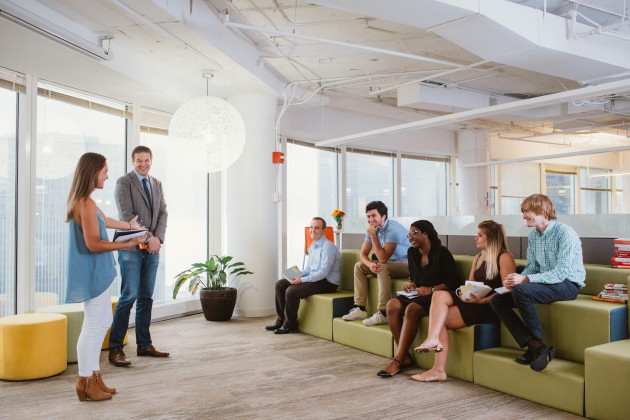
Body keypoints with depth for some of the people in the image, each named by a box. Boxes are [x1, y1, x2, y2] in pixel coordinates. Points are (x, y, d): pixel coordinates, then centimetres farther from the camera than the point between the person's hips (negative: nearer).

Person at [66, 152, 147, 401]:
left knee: (102, 323, 16)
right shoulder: (86, 203, -19)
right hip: (94, 274, -10)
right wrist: (128, 244, -18)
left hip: (97, 273, 10)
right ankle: (85, 381, 10)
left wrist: (129, 225, 46)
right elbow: (93, 244, -23)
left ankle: (93, 376, 25)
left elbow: (104, 220, 31)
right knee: (94, 326, -1)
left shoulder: (82, 201, 12)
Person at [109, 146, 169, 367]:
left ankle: (144, 345, 17)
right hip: (131, 248, -6)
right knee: (129, 296, -9)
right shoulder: (123, 182, -3)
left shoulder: (157, 184, 15)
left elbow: (163, 213, 9)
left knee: (146, 297, 9)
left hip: (152, 248, 6)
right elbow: (127, 215, -12)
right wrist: (147, 238, -14)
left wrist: (158, 238, -6)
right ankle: (115, 349, -1)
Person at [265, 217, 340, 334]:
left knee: (291, 291, -24)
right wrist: (296, 275, 0)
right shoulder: (312, 246, 14)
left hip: (327, 283, -10)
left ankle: (290, 325, -6)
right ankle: (281, 320, 8)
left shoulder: (328, 247, -16)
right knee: (280, 284, 2)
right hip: (313, 278, 10)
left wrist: (302, 280, -23)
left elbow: (324, 272, -23)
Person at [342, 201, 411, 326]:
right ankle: (360, 309, -3)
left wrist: (373, 236, -29)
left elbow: (383, 259, -30)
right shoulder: (373, 229, 1)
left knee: (382, 268, -35)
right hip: (389, 263, 9)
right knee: (359, 266, 1)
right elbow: (363, 254, 2)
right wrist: (370, 264, -21)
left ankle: (383, 314, -31)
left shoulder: (393, 229, -24)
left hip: (406, 264, -9)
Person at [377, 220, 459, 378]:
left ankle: (397, 360, -32)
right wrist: (411, 286, 5)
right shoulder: (412, 253, 15)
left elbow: (454, 282, -8)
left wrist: (432, 289, -16)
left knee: (411, 309, -36)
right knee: (392, 305, -25)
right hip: (417, 295, 6)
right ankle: (405, 357, -22)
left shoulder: (441, 252, -5)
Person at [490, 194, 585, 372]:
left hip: (567, 284, -8)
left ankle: (538, 344, -16)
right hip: (544, 282, 8)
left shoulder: (565, 233, -16)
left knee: (521, 290, -34)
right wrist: (516, 278, -9)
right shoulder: (533, 235, 9)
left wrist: (525, 279, -29)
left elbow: (561, 273, -23)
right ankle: (534, 347, -15)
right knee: (497, 300, -8)